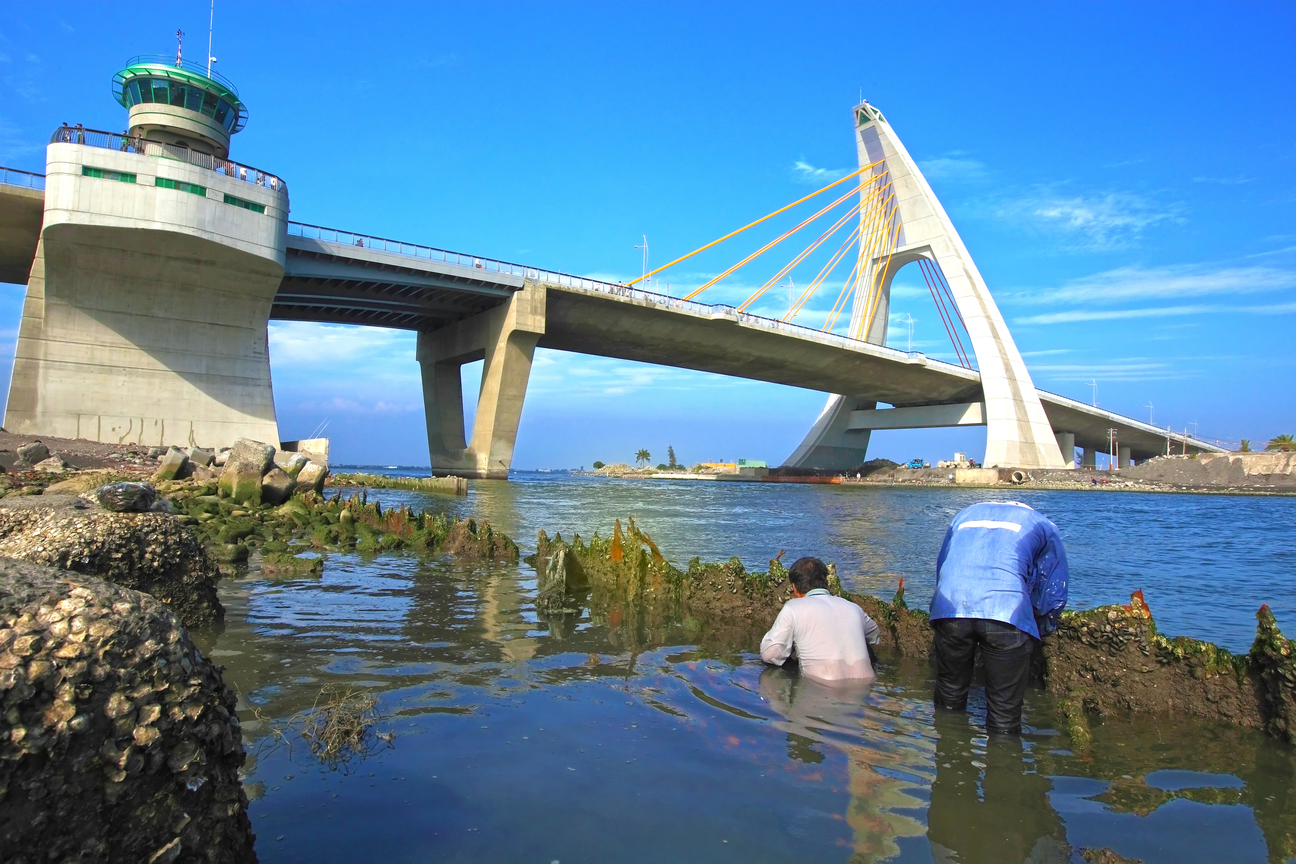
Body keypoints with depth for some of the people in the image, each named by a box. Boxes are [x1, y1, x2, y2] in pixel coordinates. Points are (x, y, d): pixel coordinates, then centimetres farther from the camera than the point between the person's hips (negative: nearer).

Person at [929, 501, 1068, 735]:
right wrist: (1037, 633, 35)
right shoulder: (1042, 526, 25)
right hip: (1007, 614, -3)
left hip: (949, 608, 3)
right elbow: (1054, 595, 21)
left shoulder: (965, 514, 34)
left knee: (949, 698, 19)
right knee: (1005, 710, 7)